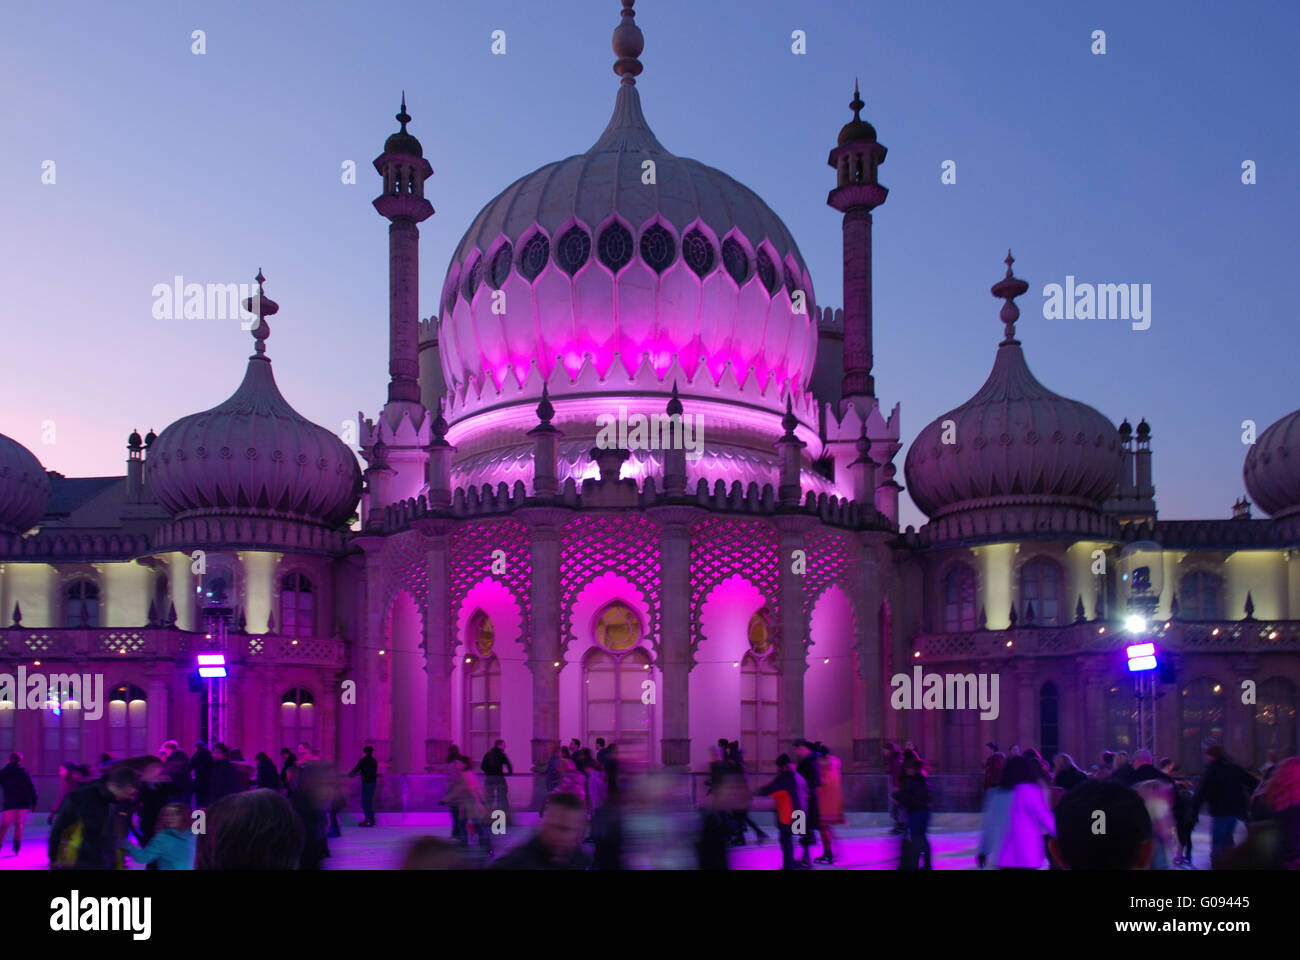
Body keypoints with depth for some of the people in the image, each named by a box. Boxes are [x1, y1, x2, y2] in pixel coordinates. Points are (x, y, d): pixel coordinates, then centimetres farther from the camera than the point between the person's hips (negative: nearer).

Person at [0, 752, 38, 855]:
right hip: (24, 803, 2)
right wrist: (34, 802, 10)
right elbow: (32, 789, 4)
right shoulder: (24, 772, 6)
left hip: (9, 803, -2)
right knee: (18, 823, 17)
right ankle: (16, 849, 14)